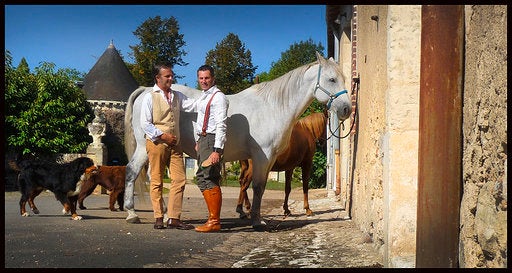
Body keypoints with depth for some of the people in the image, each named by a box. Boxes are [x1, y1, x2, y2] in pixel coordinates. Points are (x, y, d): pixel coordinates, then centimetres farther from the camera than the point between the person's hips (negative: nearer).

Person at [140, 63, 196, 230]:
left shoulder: (177, 96, 14)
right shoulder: (150, 97, -2)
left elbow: (194, 106, 7)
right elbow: (145, 124, -6)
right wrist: (163, 135, -13)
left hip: (174, 145, 5)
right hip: (156, 143, -5)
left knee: (179, 180, -2)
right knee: (156, 182, 1)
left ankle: (174, 219, 2)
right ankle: (158, 219, 9)